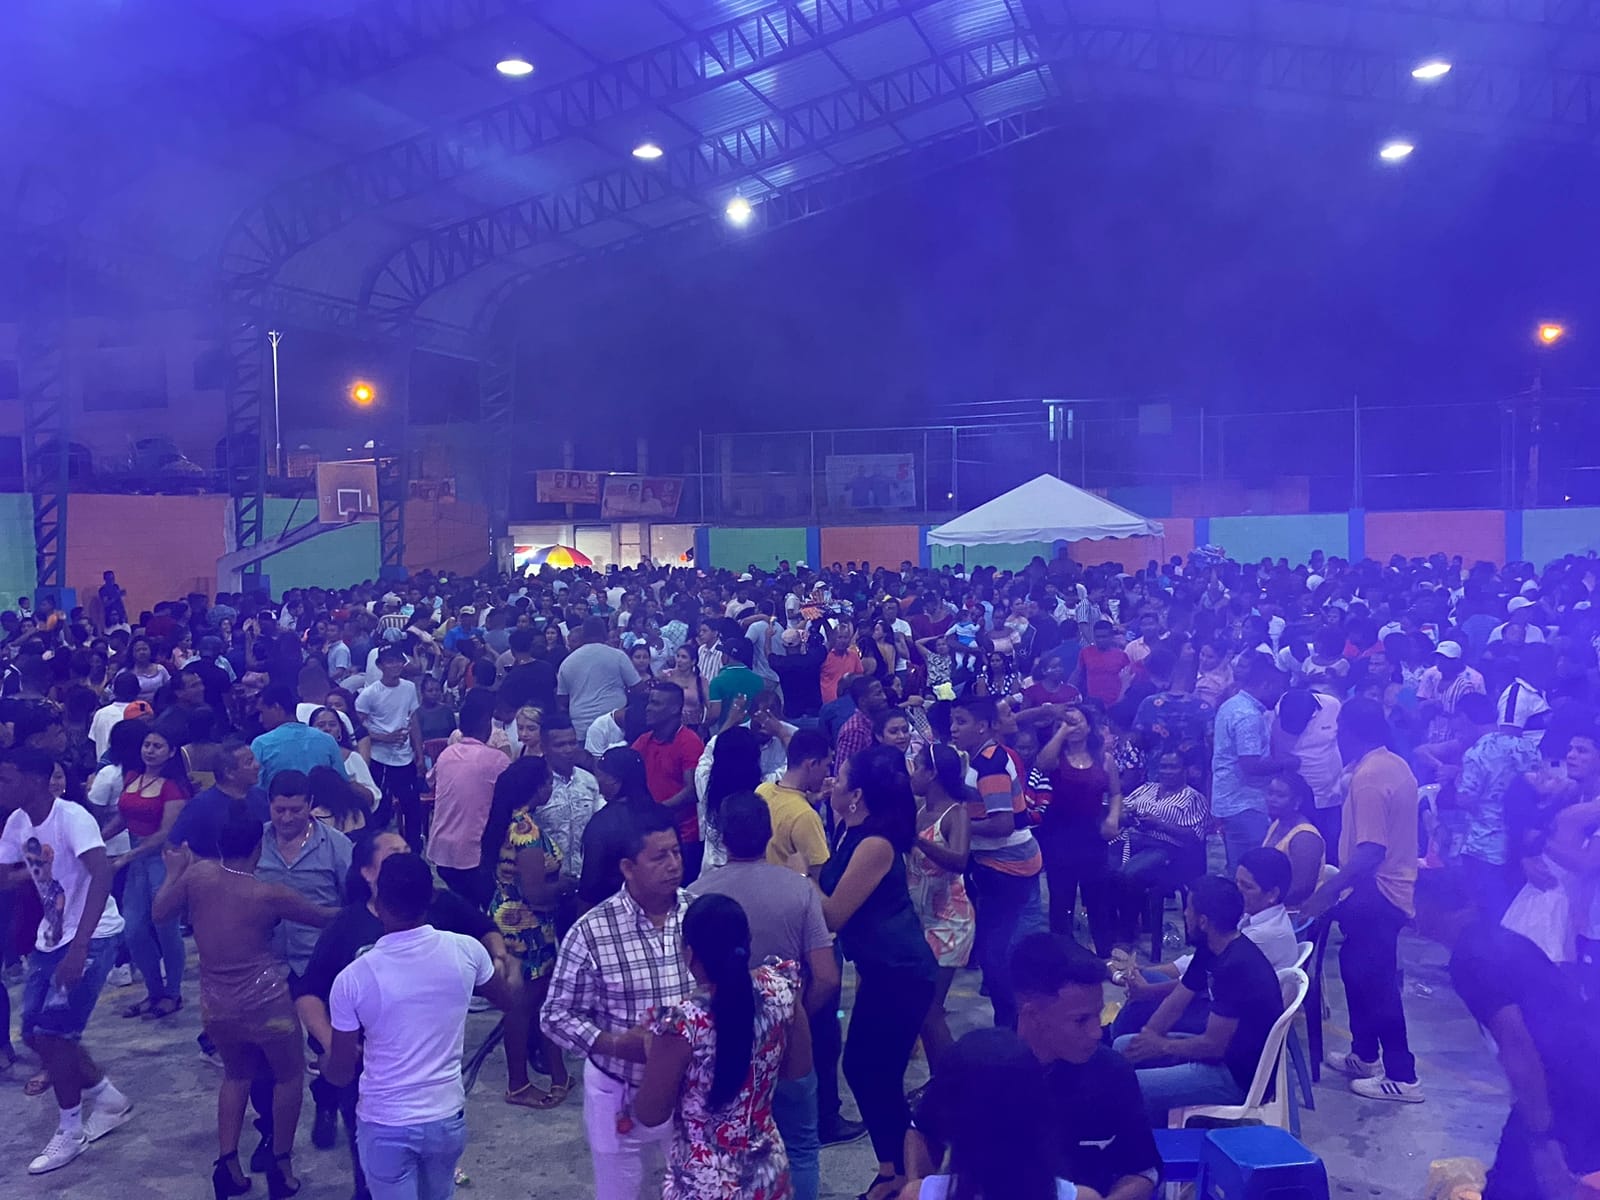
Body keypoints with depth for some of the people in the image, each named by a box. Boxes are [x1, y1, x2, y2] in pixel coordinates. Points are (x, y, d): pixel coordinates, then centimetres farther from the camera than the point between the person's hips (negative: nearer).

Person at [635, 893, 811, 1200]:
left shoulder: (682, 1021, -28)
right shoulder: (779, 988, -14)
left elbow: (650, 1114, -14)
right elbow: (799, 1069, 2)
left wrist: (650, 1050, -1)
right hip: (768, 1171, 4)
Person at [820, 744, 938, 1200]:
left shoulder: (875, 844, -23)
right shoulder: (851, 832, 4)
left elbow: (834, 914, -19)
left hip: (901, 973, -9)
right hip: (881, 968, 9)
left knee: (878, 1074, 0)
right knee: (861, 1066, 15)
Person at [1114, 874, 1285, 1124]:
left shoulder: (1236, 966, -28)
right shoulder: (1211, 950, 1)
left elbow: (1213, 1045, -24)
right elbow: (1175, 1004, 7)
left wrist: (1160, 1046, -9)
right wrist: (1146, 1039, -7)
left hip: (1240, 1077, -10)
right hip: (1219, 1048, 10)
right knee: (1123, 1047, 11)